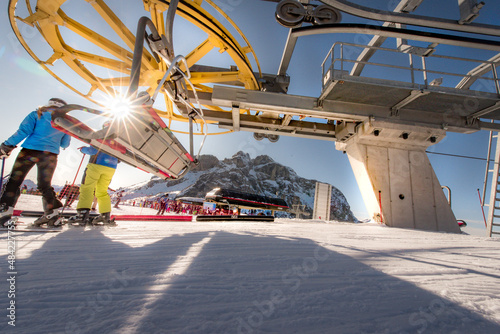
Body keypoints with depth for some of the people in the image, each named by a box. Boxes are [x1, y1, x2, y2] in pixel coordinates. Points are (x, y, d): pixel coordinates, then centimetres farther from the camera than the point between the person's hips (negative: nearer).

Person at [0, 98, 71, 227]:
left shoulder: (37, 114, 7)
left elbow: (23, 131, -4)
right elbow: (65, 144, 17)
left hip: (30, 151, -2)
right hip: (50, 155, 2)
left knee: (14, 181, 7)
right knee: (45, 185, 10)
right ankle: (52, 213, 4)